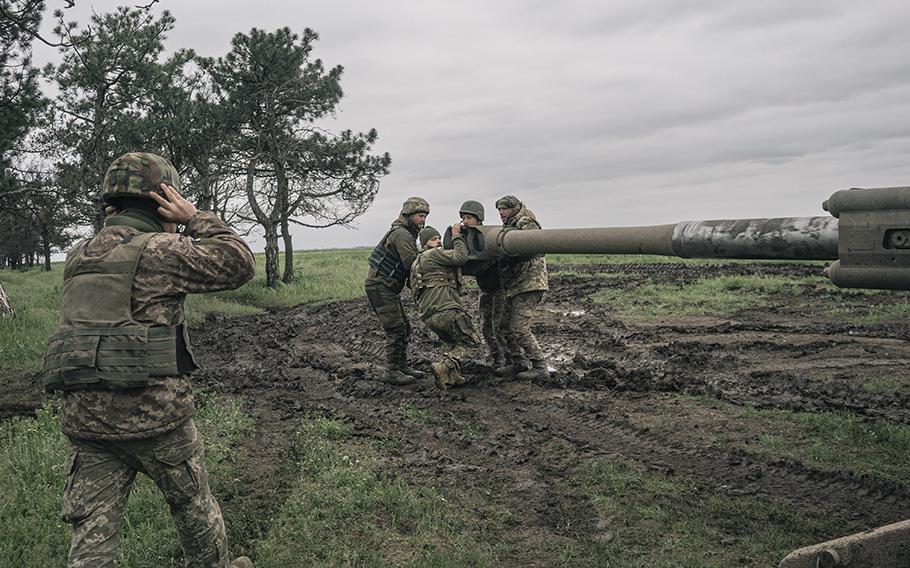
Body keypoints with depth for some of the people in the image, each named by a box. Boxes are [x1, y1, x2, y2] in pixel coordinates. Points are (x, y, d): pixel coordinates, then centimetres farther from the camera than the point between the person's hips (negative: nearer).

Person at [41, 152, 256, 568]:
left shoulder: (79, 256, 10)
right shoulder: (161, 250, -11)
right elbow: (240, 264, -7)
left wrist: (115, 220, 22)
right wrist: (195, 218, 0)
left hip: (85, 418, 6)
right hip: (155, 415, -5)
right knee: (193, 503, 18)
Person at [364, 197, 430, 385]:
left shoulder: (406, 233, 17)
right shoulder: (401, 234, -17)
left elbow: (411, 263, 14)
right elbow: (413, 264, -25)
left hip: (389, 288, 11)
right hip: (380, 286, -11)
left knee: (404, 328, 12)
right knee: (396, 329, -10)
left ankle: (402, 366, 19)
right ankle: (391, 372, -4)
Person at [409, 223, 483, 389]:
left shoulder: (419, 261, 29)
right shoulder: (433, 254, 0)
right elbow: (461, 257, -11)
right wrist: (456, 236, 2)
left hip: (428, 315, 10)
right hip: (445, 309, -9)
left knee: (454, 343, 26)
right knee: (472, 344, -1)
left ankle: (451, 377, 8)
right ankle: (444, 367, -20)